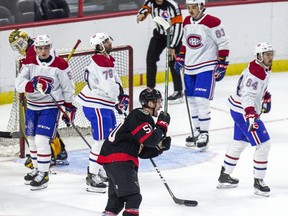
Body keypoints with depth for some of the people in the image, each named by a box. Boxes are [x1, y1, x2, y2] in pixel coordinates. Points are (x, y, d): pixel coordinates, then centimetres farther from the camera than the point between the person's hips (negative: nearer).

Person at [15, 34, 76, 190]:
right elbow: (19, 84, -17)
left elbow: (68, 88, 0)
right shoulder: (29, 63, -4)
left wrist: (69, 107, 3)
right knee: (32, 139, 15)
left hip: (51, 107, -5)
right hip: (32, 106, 5)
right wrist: (35, 85, -35)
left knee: (41, 140, -14)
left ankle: (43, 174, -4)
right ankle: (37, 168, 36)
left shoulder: (60, 65, -11)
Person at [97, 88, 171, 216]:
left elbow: (143, 152, 19)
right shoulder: (138, 117, -12)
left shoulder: (145, 119, 19)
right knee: (133, 198, -16)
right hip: (118, 160, -11)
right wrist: (162, 125, -8)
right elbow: (150, 140, -21)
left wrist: (161, 146, 5)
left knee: (117, 198, 23)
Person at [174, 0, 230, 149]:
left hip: (207, 68, -7)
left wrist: (221, 64, -12)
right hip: (190, 68, 7)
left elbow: (224, 43, -10)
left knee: (201, 100, -12)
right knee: (192, 100, 10)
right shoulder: (187, 22, 8)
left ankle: (204, 134, -3)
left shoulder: (212, 22, -13)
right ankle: (197, 131, 22)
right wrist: (180, 58, 15)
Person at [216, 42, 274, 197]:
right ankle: (258, 182, -3)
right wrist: (251, 115, -45)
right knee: (263, 144, -9)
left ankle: (224, 176, 35)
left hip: (240, 109, 11)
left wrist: (266, 97, 28)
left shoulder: (265, 68, 4)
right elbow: (247, 96, -35)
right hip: (243, 111, -11)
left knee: (240, 142, 23)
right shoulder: (255, 72, -27)